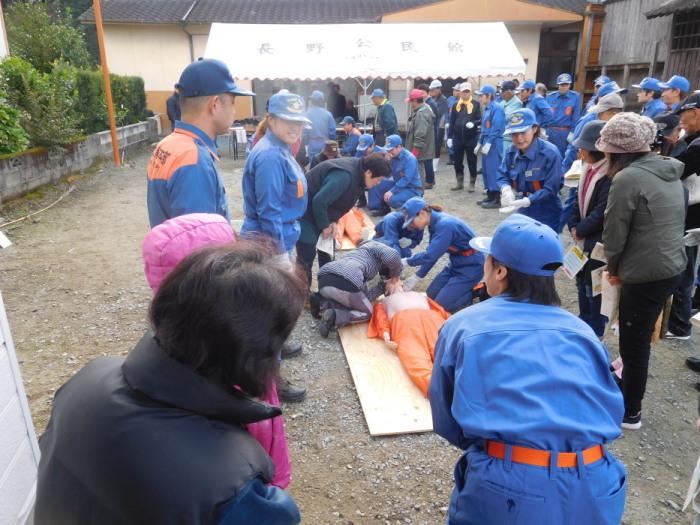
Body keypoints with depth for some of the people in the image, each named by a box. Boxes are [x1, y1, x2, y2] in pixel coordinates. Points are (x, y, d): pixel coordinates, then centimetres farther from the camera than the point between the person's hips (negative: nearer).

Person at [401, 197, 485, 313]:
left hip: (471, 267, -9)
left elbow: (430, 255, -31)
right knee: (431, 296, 11)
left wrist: (405, 262, -18)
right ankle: (466, 288, 19)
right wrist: (416, 277, 2)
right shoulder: (435, 222, 0)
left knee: (441, 304, -8)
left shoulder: (445, 225, -28)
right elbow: (432, 254, 5)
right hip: (456, 264, 9)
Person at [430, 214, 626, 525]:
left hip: (508, 490, -3)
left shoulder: (462, 327, 3)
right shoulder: (581, 330, 10)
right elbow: (610, 411, 18)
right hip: (596, 491, 4)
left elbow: (447, 424, 10)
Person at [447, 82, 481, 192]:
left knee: (472, 162, 4)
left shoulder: (476, 104, 0)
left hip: (471, 138, -3)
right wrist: (449, 137, 3)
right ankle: (459, 183, 22)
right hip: (458, 138, 3)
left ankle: (472, 184, 14)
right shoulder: (456, 105, 9)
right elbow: (451, 122, 8)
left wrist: (473, 123, -24)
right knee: (457, 162, 8)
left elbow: (480, 119, -3)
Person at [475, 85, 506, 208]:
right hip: (487, 142, 10)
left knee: (493, 170, -9)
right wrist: (479, 143, 21)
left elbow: (496, 127, -19)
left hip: (494, 143, -10)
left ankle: (497, 199, -6)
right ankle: (490, 196, 19)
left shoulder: (496, 108, -11)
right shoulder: (487, 109, 18)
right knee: (487, 170, 11)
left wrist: (488, 143, -22)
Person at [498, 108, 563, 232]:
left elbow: (551, 189, -20)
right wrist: (506, 189, -20)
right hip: (523, 213, 5)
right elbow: (502, 176, 4)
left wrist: (526, 201, -34)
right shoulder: (512, 151, -2)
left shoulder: (550, 153, -19)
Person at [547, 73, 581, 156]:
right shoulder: (550, 96, 6)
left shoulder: (575, 97, 0)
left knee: (562, 155, 4)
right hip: (549, 131, 2)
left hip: (565, 132, -2)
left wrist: (572, 132, -7)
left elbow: (576, 117, -2)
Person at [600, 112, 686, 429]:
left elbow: (615, 233, -14)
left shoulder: (628, 178, -18)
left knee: (633, 343, 6)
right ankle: (627, 389, 41)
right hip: (671, 267, 9)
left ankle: (630, 413, 21)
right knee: (639, 338, 23)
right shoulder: (668, 171, 9)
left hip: (646, 273, -9)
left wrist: (613, 268, 4)